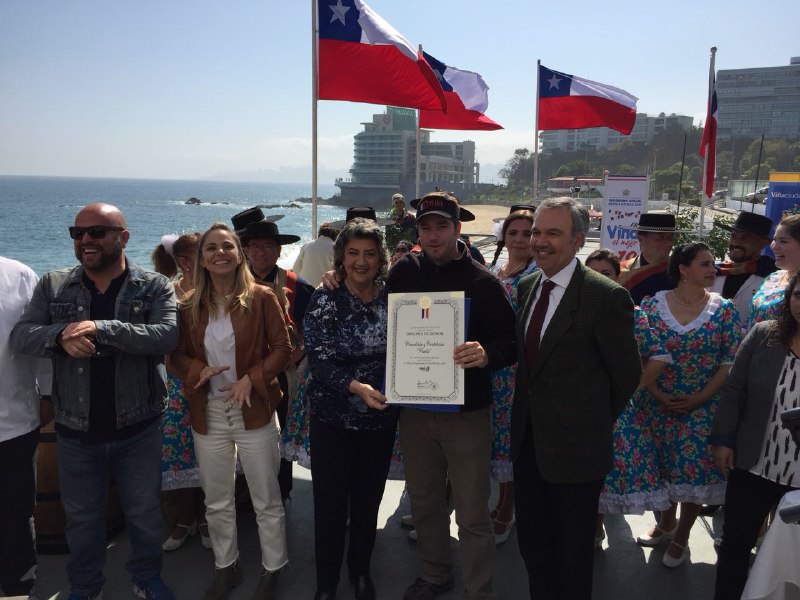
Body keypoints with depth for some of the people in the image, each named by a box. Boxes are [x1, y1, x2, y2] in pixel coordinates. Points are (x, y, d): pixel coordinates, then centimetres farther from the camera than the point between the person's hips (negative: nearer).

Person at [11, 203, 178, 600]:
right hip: (76, 431, 2)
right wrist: (60, 336, -27)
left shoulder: (155, 287, -7)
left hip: (138, 429, -1)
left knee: (145, 513, 15)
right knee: (81, 518, 19)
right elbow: (20, 336, -5)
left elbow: (168, 335, -22)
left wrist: (101, 328, -31)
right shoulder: (52, 286, 1)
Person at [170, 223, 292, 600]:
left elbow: (282, 348, -7)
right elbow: (176, 356, 6)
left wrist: (251, 379, -19)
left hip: (253, 410, -3)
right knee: (216, 501, 17)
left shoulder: (261, 298, -7)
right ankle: (225, 568, 37)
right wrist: (198, 371, -15)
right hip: (208, 412, 3)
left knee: (266, 499, 9)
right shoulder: (190, 305, 1)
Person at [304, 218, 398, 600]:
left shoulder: (392, 297, -3)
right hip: (333, 416, -2)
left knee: (368, 500, 16)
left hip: (381, 417, 2)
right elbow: (319, 359, -15)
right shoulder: (325, 298, -9)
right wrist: (355, 387, -29)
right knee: (330, 503, 6)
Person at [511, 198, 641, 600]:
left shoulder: (606, 296, -18)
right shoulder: (527, 286, 4)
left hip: (574, 446, -6)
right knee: (531, 540, 20)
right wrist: (529, 413, 9)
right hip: (527, 439, 6)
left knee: (572, 551, 13)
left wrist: (596, 421, 1)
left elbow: (627, 373, -9)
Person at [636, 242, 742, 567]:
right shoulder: (652, 305, -5)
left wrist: (698, 399, -11)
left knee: (696, 470, 6)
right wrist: (659, 395, -11)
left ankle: (681, 538, 27)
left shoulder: (724, 309, -4)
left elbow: (731, 363, -5)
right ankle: (665, 523, 40)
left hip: (704, 407, 0)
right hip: (659, 405, 1)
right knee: (662, 467, 14)